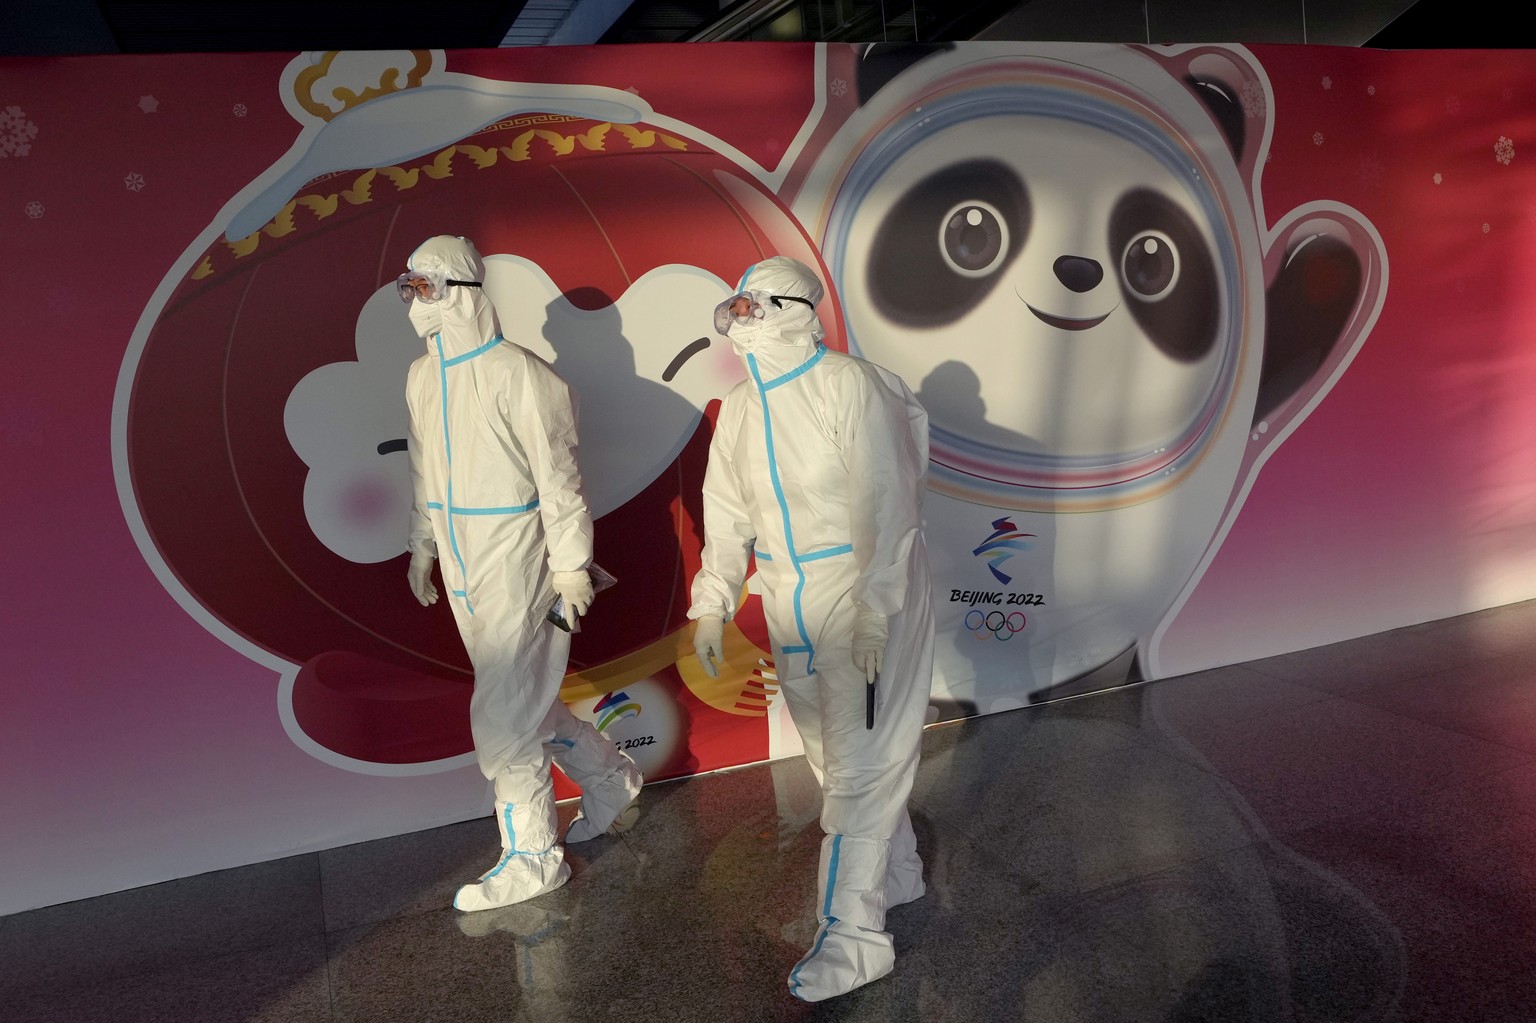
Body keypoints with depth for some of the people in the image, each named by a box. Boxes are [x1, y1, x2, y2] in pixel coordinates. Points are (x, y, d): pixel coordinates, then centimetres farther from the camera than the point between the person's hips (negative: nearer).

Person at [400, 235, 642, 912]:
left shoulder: (518, 374, -15)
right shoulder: (421, 377, 9)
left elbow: (559, 475, -15)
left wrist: (571, 563, -15)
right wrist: (422, 546, 20)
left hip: (517, 567, -8)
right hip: (462, 570, 8)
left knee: (502, 717, -3)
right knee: (524, 700, 17)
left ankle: (532, 857, 14)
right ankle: (610, 778, 39)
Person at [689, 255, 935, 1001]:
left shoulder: (851, 387, -16)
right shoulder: (740, 407, 5)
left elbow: (886, 504, -20)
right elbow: (727, 512, 10)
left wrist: (873, 611, -24)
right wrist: (712, 605, 7)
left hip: (867, 600, -7)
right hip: (792, 605, 7)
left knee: (859, 762, -1)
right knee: (833, 756, 18)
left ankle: (853, 937, 10)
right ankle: (895, 873, 40)